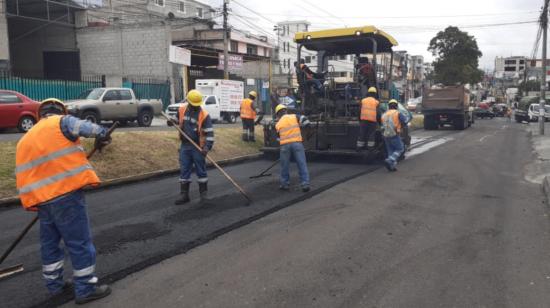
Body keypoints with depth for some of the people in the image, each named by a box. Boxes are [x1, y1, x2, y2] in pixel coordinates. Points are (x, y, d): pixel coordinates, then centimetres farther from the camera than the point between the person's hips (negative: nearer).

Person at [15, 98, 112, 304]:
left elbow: (24, 173, 21)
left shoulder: (25, 139, 22)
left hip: (41, 198, 7)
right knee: (79, 242, 1)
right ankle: (86, 289, 7)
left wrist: (31, 200, 25)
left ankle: (54, 285, 32)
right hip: (66, 194, -7)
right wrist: (102, 134, -1)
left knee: (49, 243, 20)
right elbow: (86, 128, -18)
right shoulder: (62, 121, 1)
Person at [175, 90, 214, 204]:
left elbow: (209, 133, -15)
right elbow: (178, 122, 21)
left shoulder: (204, 115, -15)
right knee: (184, 171, 8)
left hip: (198, 147, -4)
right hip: (185, 146, 5)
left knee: (201, 170, 5)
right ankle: (184, 195, 16)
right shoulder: (181, 110, 0)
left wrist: (207, 147, -26)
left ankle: (203, 194, 17)